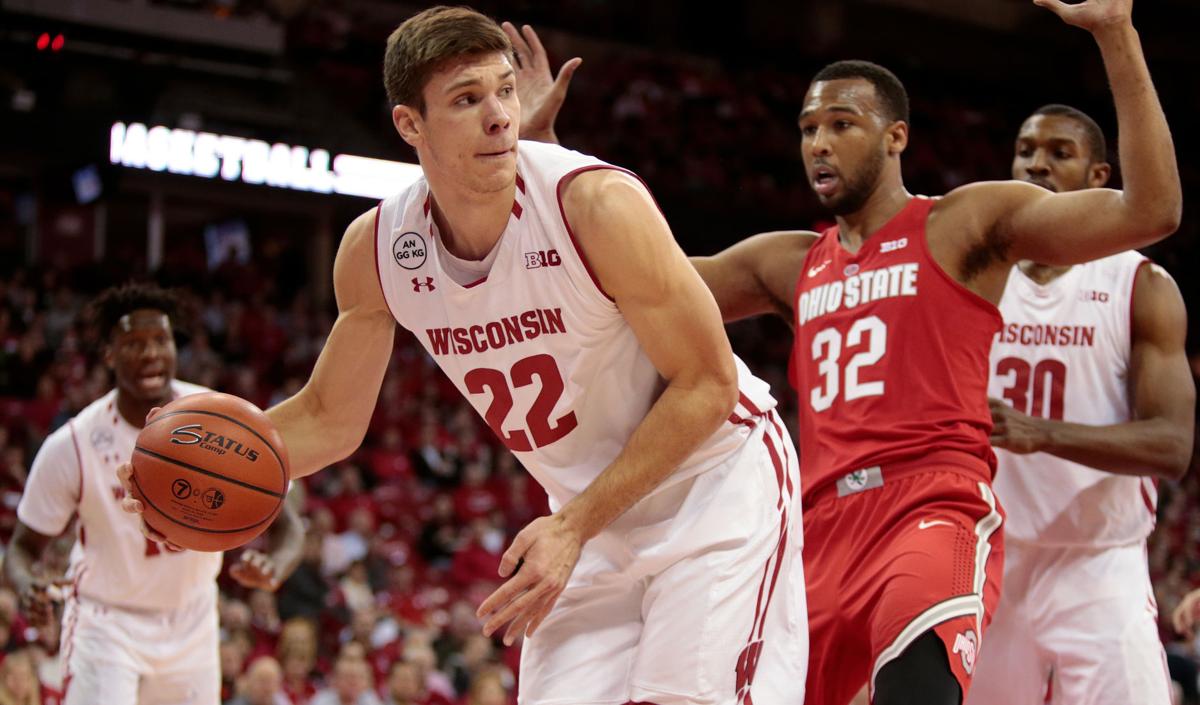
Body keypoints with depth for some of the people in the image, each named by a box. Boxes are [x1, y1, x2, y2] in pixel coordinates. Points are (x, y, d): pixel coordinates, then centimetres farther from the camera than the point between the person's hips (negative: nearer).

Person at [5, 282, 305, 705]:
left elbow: (286, 526, -10)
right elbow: (24, 546, -7)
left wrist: (271, 569, -34)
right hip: (105, 625, -3)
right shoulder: (72, 445, -18)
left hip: (191, 626, 3)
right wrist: (27, 588, -32)